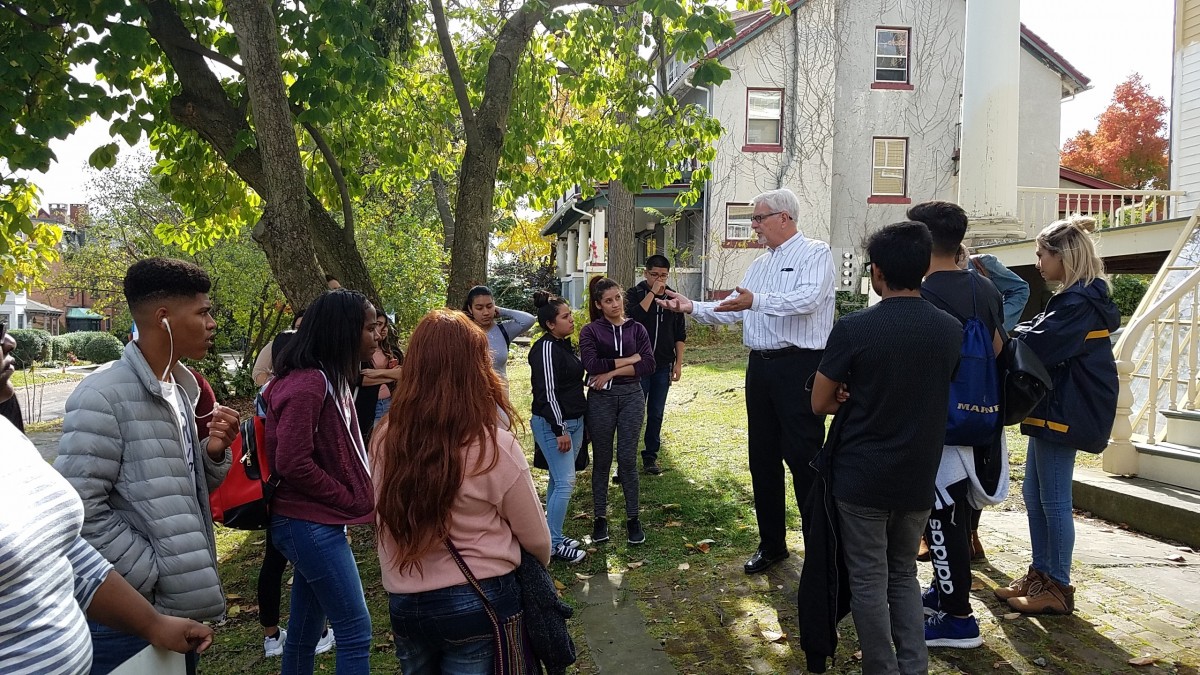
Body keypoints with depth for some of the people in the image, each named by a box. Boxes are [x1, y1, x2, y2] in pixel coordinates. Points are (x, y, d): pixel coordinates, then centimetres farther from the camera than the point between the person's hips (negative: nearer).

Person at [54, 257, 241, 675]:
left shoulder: (181, 389, 8)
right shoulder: (103, 396, -18)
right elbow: (79, 509, -22)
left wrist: (213, 453, -4)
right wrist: (152, 575, -18)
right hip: (127, 612, -8)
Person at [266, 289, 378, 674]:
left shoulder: (329, 378, 11)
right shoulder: (308, 383, -19)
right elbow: (293, 463, -23)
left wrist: (358, 495, 2)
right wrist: (352, 501, -13)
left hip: (313, 522, 9)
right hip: (310, 524, -9)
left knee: (306, 627, 18)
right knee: (355, 631, -4)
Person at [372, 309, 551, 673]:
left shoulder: (385, 439, -9)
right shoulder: (495, 447, -20)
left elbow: (386, 520, 5)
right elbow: (536, 539, -7)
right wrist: (537, 568, 14)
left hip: (404, 605, 4)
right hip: (479, 603, -4)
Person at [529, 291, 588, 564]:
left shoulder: (565, 345, 11)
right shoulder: (546, 348, -17)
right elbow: (546, 393, -20)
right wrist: (560, 430, -20)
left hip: (573, 421, 9)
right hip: (552, 424, -9)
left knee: (558, 481, 14)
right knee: (565, 482, -8)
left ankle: (553, 534, 23)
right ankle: (553, 544, 2)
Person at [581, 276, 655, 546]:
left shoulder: (636, 329, 6)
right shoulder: (590, 331, 1)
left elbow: (649, 365, -7)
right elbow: (591, 365, -15)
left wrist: (611, 371, -13)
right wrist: (630, 359, -12)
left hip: (631, 397, 1)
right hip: (600, 399, -1)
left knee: (628, 459, 2)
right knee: (601, 460, 8)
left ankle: (633, 518, 15)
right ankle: (600, 517, 20)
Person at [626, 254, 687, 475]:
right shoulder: (634, 294, -3)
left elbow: (680, 334, 9)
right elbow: (634, 317, -24)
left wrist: (678, 363, 4)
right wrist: (652, 292, -20)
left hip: (663, 366, 3)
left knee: (656, 414, 9)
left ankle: (650, 456, 20)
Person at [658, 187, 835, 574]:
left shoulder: (815, 253, -5)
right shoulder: (759, 264, 18)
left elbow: (808, 299, -23)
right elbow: (733, 312, 17)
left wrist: (757, 301, -35)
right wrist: (692, 308, 5)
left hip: (799, 366, -8)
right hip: (761, 365, 8)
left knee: (803, 457, -5)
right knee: (762, 458, 13)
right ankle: (771, 544, 27)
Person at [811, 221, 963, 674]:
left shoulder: (853, 329, -15)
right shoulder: (951, 330, -1)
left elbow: (820, 403, -8)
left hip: (862, 476, -4)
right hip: (919, 477, 4)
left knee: (869, 582, 8)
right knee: (905, 575, 19)